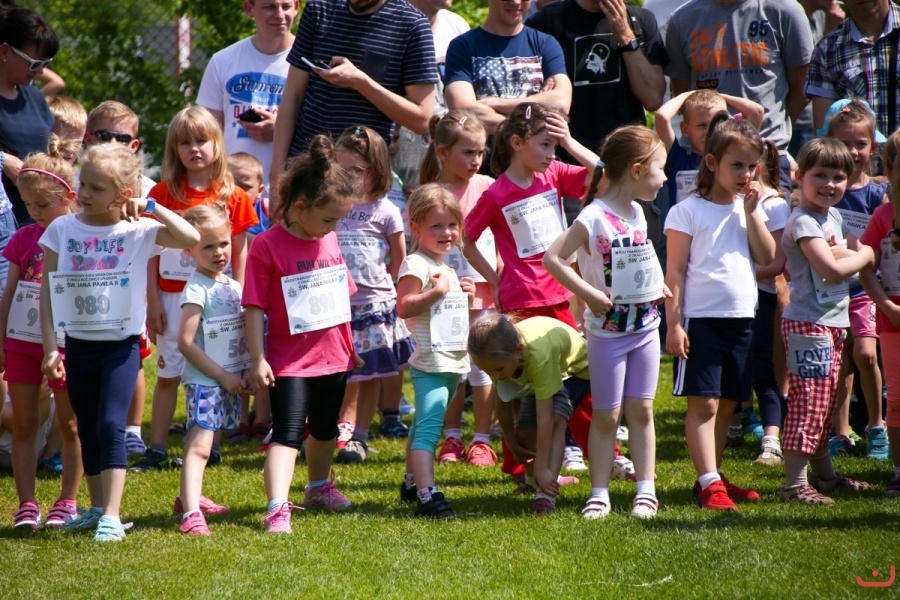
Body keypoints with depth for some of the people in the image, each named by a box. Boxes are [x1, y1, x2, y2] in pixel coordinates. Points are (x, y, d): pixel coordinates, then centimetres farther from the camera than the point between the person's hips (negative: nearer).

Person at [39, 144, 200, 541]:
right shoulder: (63, 229, 0)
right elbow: (48, 291, 1)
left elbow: (191, 238, -20)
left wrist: (151, 208, -19)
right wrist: (50, 347, -4)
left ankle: (111, 516, -13)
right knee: (88, 430, 14)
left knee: (111, 425, -13)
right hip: (78, 343, 3)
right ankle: (96, 508, 27)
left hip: (121, 344, -3)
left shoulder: (138, 230, -6)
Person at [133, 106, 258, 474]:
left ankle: (208, 445, 13)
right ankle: (156, 451, 6)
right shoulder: (164, 193, 0)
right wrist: (153, 301, -3)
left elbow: (239, 254, 4)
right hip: (173, 296, 0)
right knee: (167, 374, 3)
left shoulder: (234, 198, 1)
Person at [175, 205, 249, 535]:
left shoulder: (234, 286, 11)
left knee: (203, 442, 17)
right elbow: (185, 342, -18)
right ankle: (190, 512, -26)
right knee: (199, 444, -17)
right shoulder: (197, 289, -13)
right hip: (204, 380, -8)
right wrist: (223, 376, -16)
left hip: (231, 379, 8)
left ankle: (189, 496, 31)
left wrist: (247, 370, 4)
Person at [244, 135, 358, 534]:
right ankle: (277, 508, -23)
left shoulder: (330, 240, 4)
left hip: (332, 356, 6)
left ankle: (319, 487, 43)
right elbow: (255, 308, -15)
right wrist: (257, 359, -19)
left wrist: (351, 345, 21)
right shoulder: (267, 246, -16)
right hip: (290, 361, -6)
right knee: (287, 436, -15)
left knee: (324, 430, 23)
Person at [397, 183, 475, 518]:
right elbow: (404, 307, -23)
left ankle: (411, 484, 31)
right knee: (428, 427, -17)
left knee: (424, 426, 20)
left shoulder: (447, 267, 17)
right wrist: (437, 291, -29)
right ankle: (426, 494, -26)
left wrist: (467, 296, 12)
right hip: (430, 362, -10)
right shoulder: (416, 265, -13)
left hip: (453, 361, 10)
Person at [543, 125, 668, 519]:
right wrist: (589, 295, -22)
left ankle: (646, 490, 13)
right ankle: (599, 494, 9)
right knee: (606, 415, 1)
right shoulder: (595, 217, -17)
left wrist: (658, 286, 8)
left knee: (641, 410, 8)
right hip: (607, 330, -6)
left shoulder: (638, 213, 7)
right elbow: (552, 258, -22)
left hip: (646, 326, 6)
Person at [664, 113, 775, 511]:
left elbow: (767, 257, 1)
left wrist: (751, 211, -4)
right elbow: (675, 272, -6)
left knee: (726, 405, 11)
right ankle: (709, 483, -11)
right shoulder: (688, 211, -4)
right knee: (703, 403, -8)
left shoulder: (749, 209, 12)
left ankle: (712, 477, 19)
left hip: (741, 319, 6)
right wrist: (674, 323, -11)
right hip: (701, 319, -6)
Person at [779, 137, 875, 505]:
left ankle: (823, 474, 26)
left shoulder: (834, 217, 14)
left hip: (832, 323, 9)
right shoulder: (803, 222, -15)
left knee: (824, 404, 16)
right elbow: (832, 270, -23)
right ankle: (794, 484, -7)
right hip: (808, 323, -9)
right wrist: (860, 255, -6)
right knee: (807, 403, -9)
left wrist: (843, 253, -10)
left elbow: (866, 254, 9)